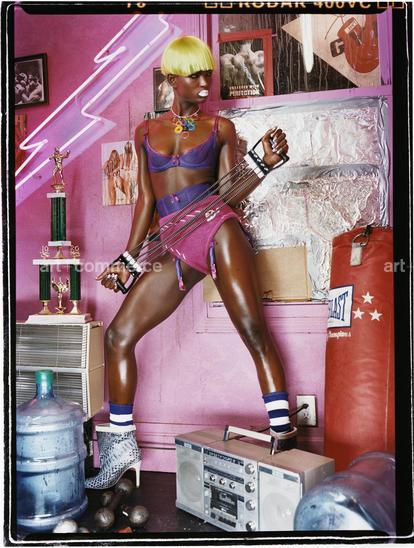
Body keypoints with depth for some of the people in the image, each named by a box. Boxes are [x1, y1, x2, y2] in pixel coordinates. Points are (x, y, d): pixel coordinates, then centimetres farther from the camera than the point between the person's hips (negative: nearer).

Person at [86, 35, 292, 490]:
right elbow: (146, 201, 17)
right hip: (173, 248, 3)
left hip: (216, 229, -3)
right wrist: (127, 260, 13)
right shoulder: (147, 132, 19)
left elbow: (229, 194, 5)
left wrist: (267, 163, -10)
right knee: (118, 334, -2)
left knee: (254, 330, -15)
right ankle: (120, 447, 10)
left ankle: (283, 432, -6)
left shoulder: (220, 127, 12)